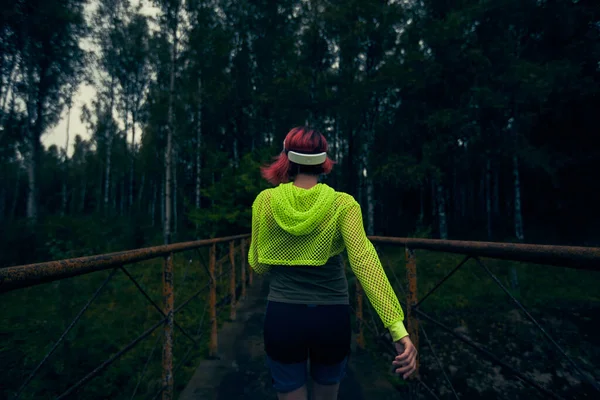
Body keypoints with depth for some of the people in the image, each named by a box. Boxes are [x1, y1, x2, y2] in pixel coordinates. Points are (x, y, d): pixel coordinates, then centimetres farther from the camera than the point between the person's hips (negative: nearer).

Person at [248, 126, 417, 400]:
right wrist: (397, 328, -26)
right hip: (332, 318, 1)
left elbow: (259, 265, 2)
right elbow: (364, 260, -22)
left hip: (282, 317, 0)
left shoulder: (265, 201, -5)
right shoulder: (342, 204, -8)